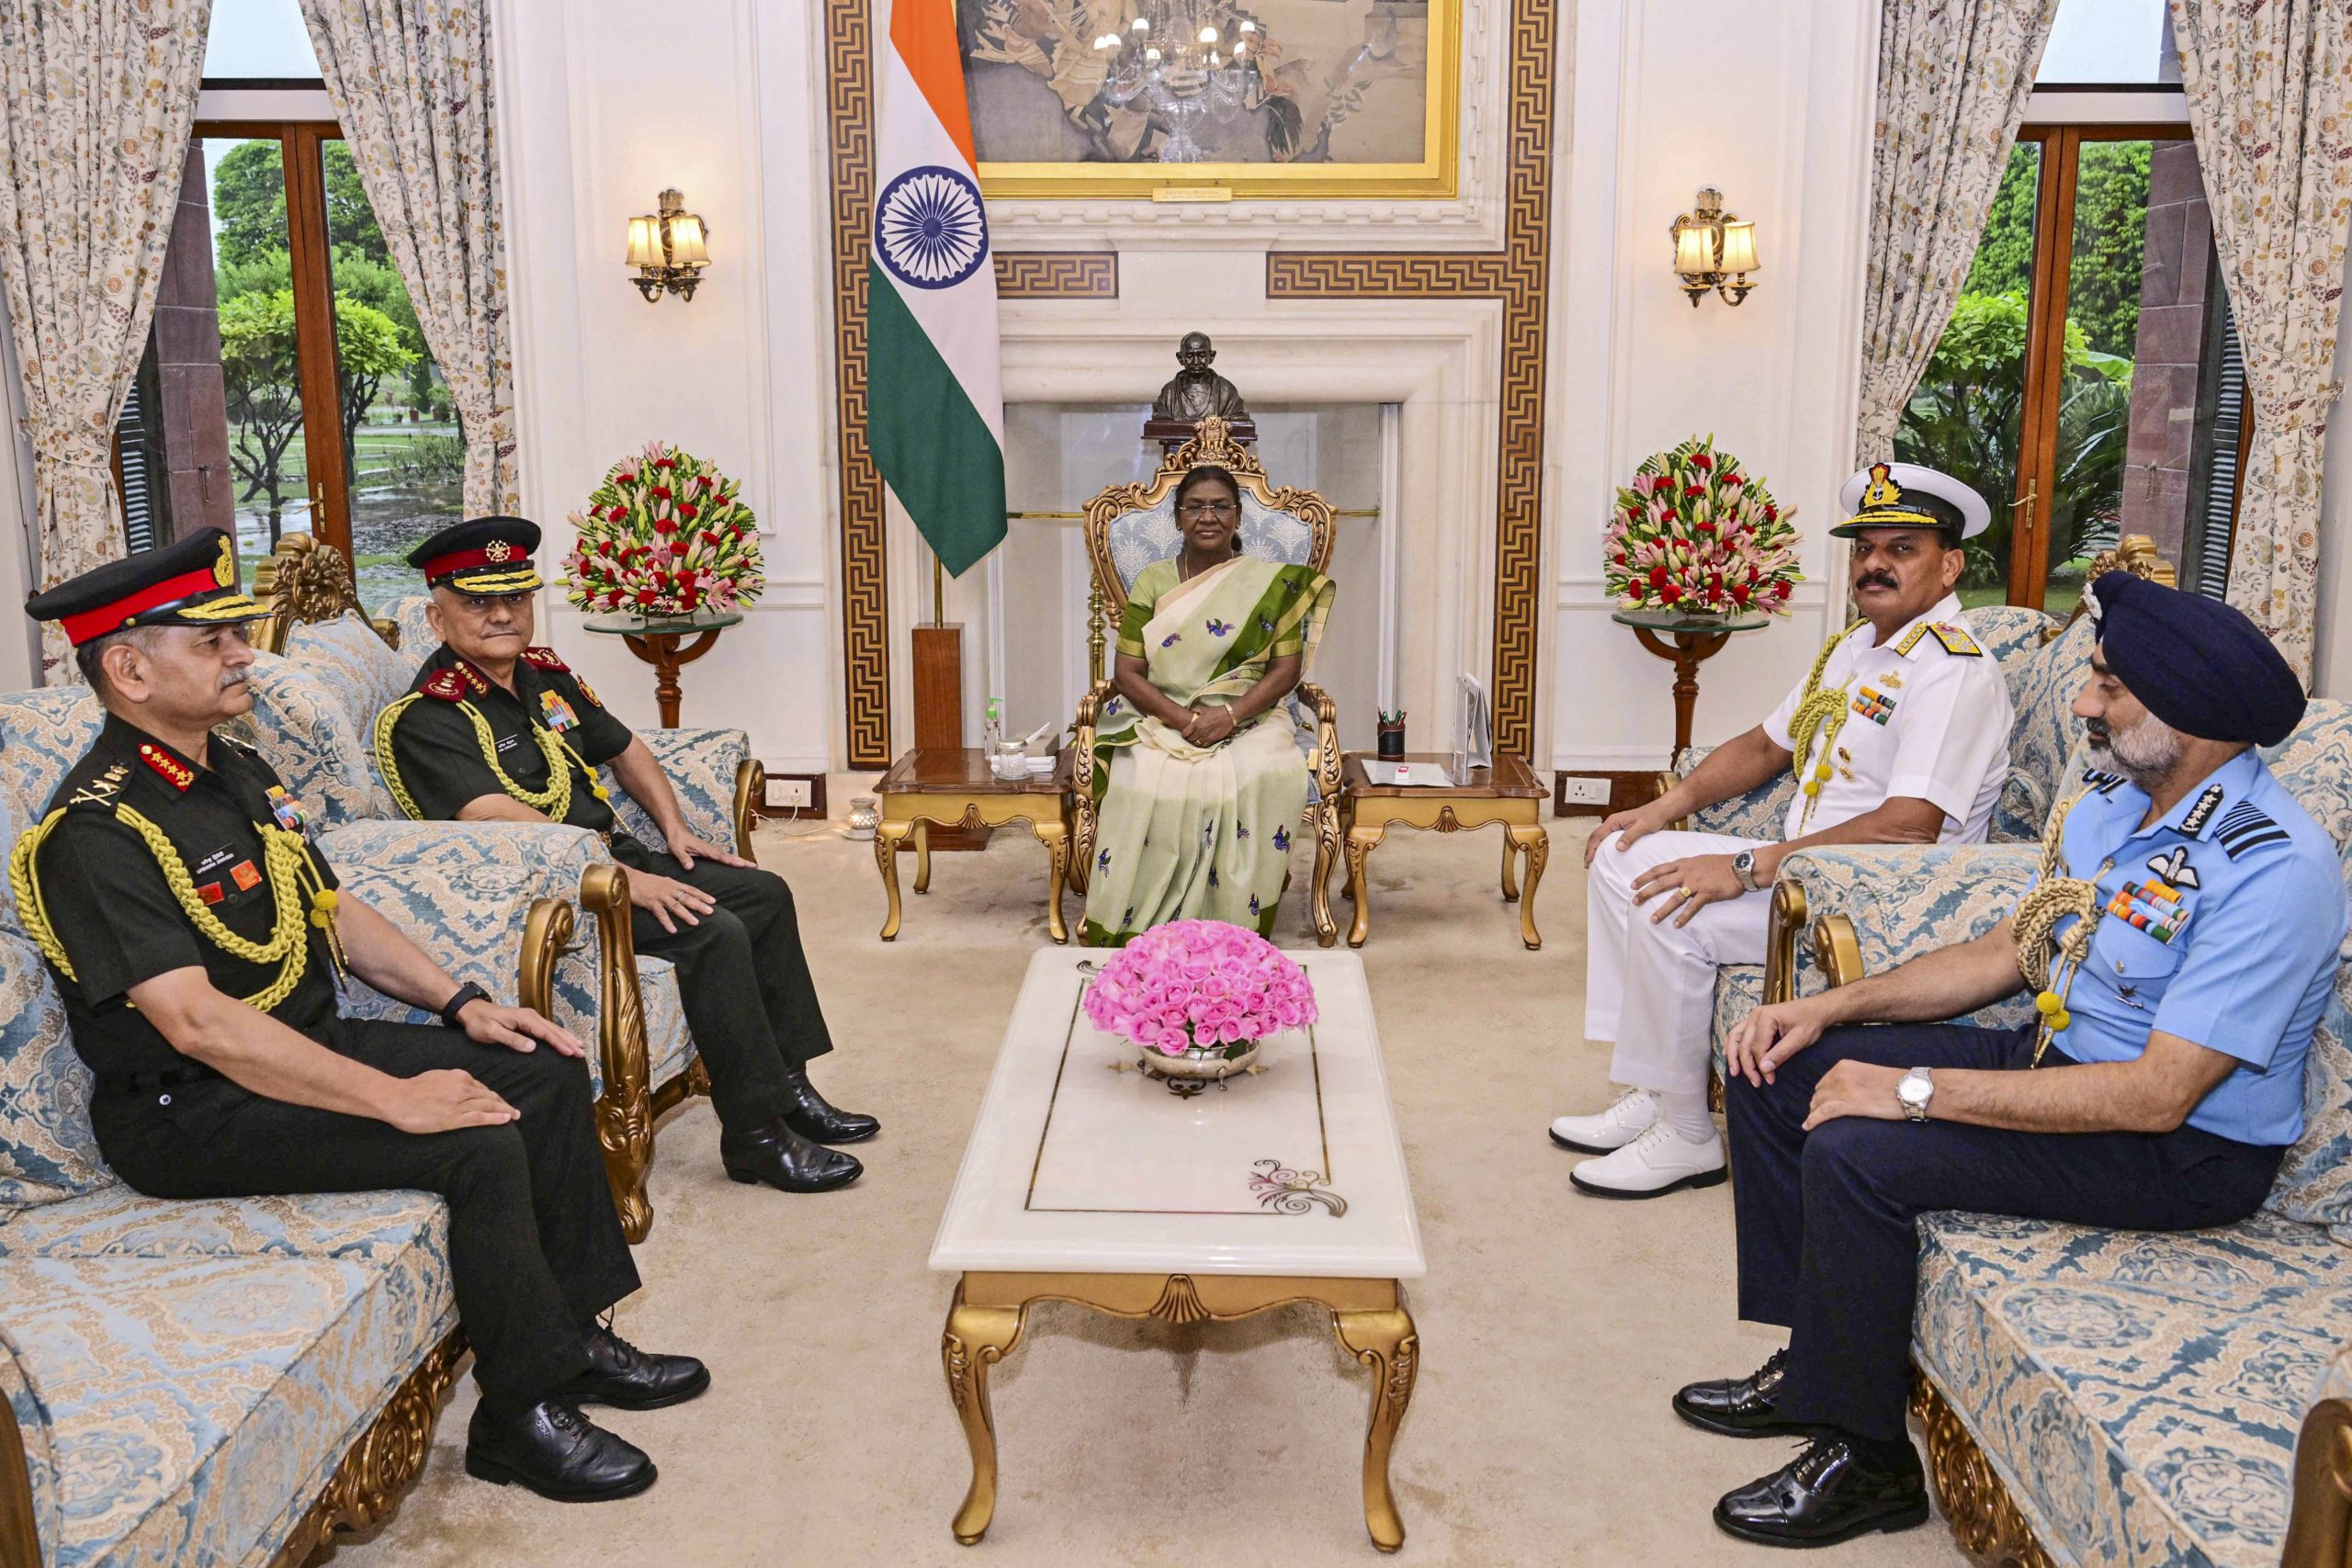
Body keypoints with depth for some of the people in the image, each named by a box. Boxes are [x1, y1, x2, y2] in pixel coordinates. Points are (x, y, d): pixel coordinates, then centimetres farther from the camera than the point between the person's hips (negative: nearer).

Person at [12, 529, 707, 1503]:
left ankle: (575, 1336, 10)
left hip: (312, 1044, 9)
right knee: (480, 1144, -25)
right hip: (191, 1111, -9)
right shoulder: (96, 832, -21)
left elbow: (330, 911, 15)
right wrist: (394, 1098, -31)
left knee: (547, 1073, 1)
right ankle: (522, 1413, -9)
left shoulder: (235, 772, 9)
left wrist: (460, 1004, 2)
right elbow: (197, 1022, -29)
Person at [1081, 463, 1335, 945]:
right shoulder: (1152, 582, 8)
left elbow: (1287, 668, 1)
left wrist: (1229, 715, -16)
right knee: (1146, 779, -34)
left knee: (1266, 778, -34)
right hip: (1160, 719, 0)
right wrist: (1182, 718, -16)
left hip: (1248, 719, 0)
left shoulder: (1271, 584, 7)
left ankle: (1241, 930, -21)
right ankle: (1140, 932, -22)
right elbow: (1127, 672, 2)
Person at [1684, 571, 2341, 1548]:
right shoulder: (2110, 798, 2)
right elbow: (2008, 952, 11)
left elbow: (2158, 1096, -29)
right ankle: (1810, 1365, 11)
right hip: (2057, 1055, 9)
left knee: (1855, 1151, -27)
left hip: (2188, 1149, -9)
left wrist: (1917, 1090, -28)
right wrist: (1830, 1009, 1)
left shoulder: (2274, 869, -26)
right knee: (1777, 1071, 2)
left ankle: (1865, 1458, -7)